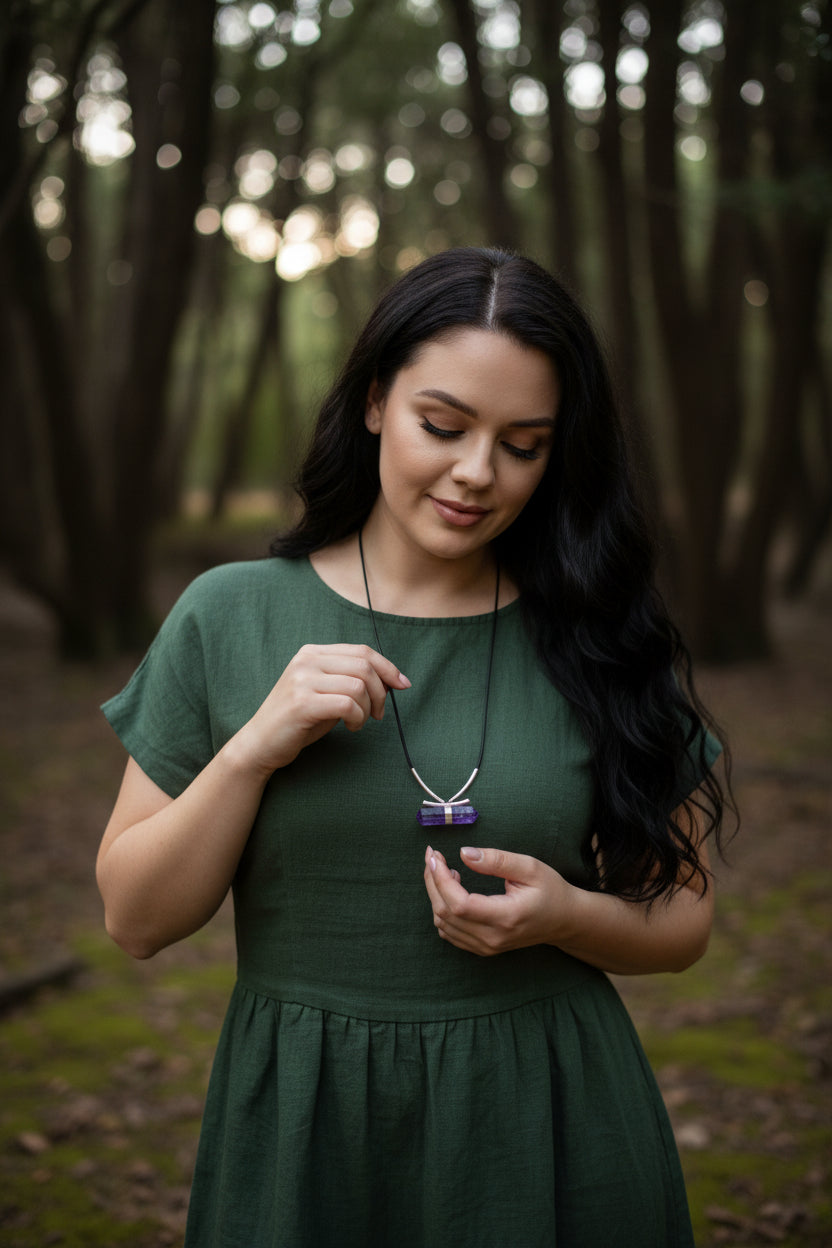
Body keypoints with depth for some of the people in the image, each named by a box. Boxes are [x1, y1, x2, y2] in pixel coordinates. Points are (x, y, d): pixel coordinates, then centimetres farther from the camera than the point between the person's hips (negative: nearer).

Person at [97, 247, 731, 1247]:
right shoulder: (228, 619, -4)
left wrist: (567, 916, -16)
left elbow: (682, 917, 4)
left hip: (551, 1135, 1)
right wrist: (255, 749, -16)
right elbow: (135, 921, -3)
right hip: (300, 1133, 0)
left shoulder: (598, 641, -3)